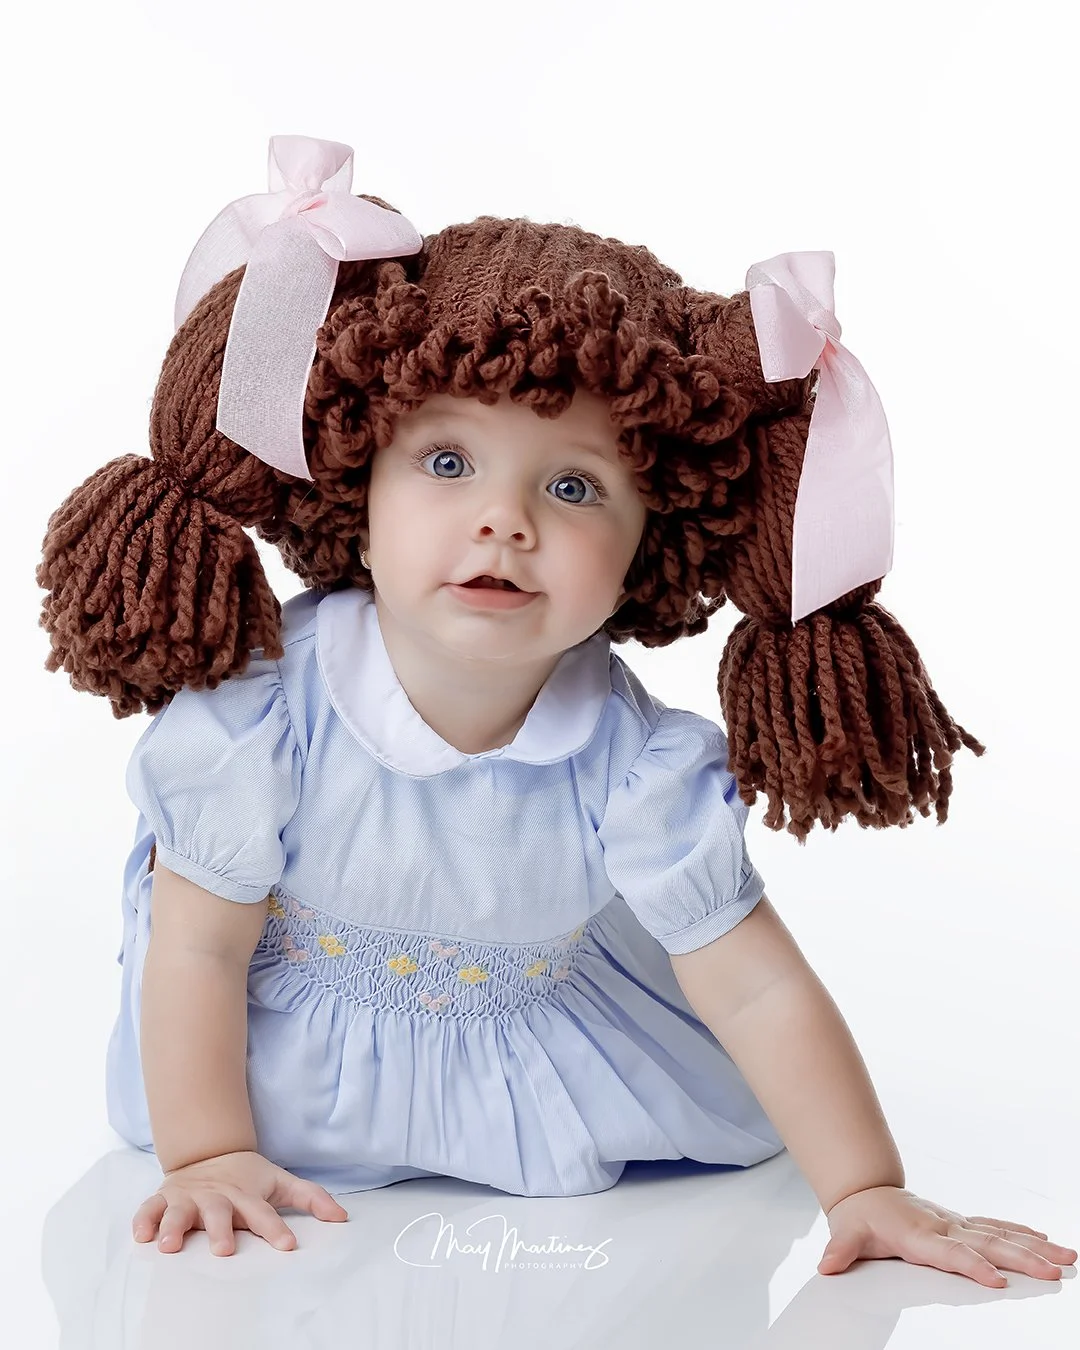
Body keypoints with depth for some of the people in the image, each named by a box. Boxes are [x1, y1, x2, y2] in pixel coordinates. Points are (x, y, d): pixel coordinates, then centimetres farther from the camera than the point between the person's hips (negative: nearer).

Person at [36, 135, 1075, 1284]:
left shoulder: (640, 770, -28)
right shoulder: (259, 714, -32)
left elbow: (758, 992, -23)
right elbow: (197, 948, -20)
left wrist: (868, 1194, -26)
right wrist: (209, 1157, -21)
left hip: (540, 1028, 1)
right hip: (296, 1041, 0)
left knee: (715, 1119, -3)